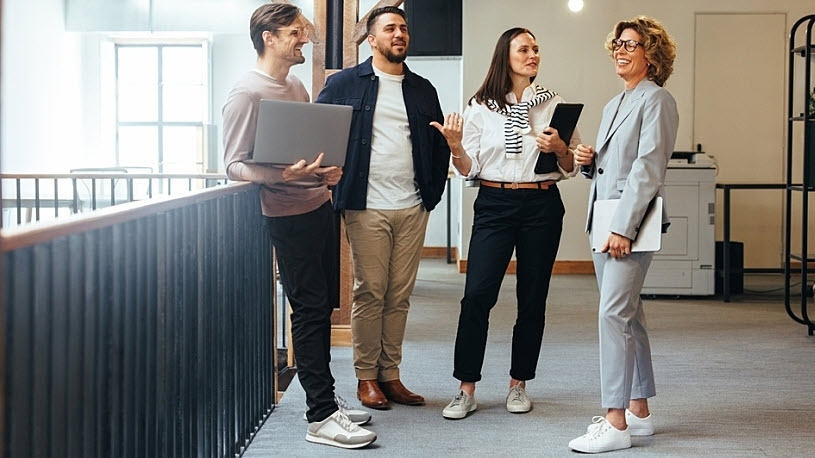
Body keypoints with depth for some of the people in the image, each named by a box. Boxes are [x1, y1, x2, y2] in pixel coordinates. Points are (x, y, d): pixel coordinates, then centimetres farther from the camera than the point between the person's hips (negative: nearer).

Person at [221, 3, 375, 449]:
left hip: (320, 206, 8)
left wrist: (327, 171, 3)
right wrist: (281, 176, -29)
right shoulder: (246, 94, -12)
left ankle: (324, 397, 21)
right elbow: (234, 164, -14)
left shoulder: (296, 86, 14)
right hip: (289, 216, -8)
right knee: (310, 309, -7)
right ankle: (321, 418, -3)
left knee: (323, 307, 11)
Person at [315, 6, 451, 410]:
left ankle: (390, 374, 14)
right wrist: (336, 189, -4)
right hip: (366, 207, -3)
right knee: (369, 293, -1)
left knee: (400, 295, 6)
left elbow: (440, 145, 18)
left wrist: (432, 193, 8)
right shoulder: (344, 84, 2)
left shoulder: (423, 89, 14)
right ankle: (366, 377, 8)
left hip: (412, 209, 4)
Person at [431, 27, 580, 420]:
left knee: (532, 299, 5)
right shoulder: (481, 106, 4)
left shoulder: (554, 104, 7)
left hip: (542, 206, 1)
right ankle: (466, 390, -2)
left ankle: (519, 384, 19)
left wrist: (559, 148, -11)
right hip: (494, 205, -1)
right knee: (477, 295, -9)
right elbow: (469, 169, 4)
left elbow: (570, 168, 9)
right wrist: (455, 145, -15)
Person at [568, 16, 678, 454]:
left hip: (631, 220, -9)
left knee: (614, 313, -13)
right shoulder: (614, 105, 20)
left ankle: (616, 423, -11)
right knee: (627, 315, 12)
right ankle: (638, 410, 20)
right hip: (603, 219, 9)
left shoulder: (656, 100, -8)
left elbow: (647, 168, -16)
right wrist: (587, 161, 3)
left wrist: (623, 227, -21)